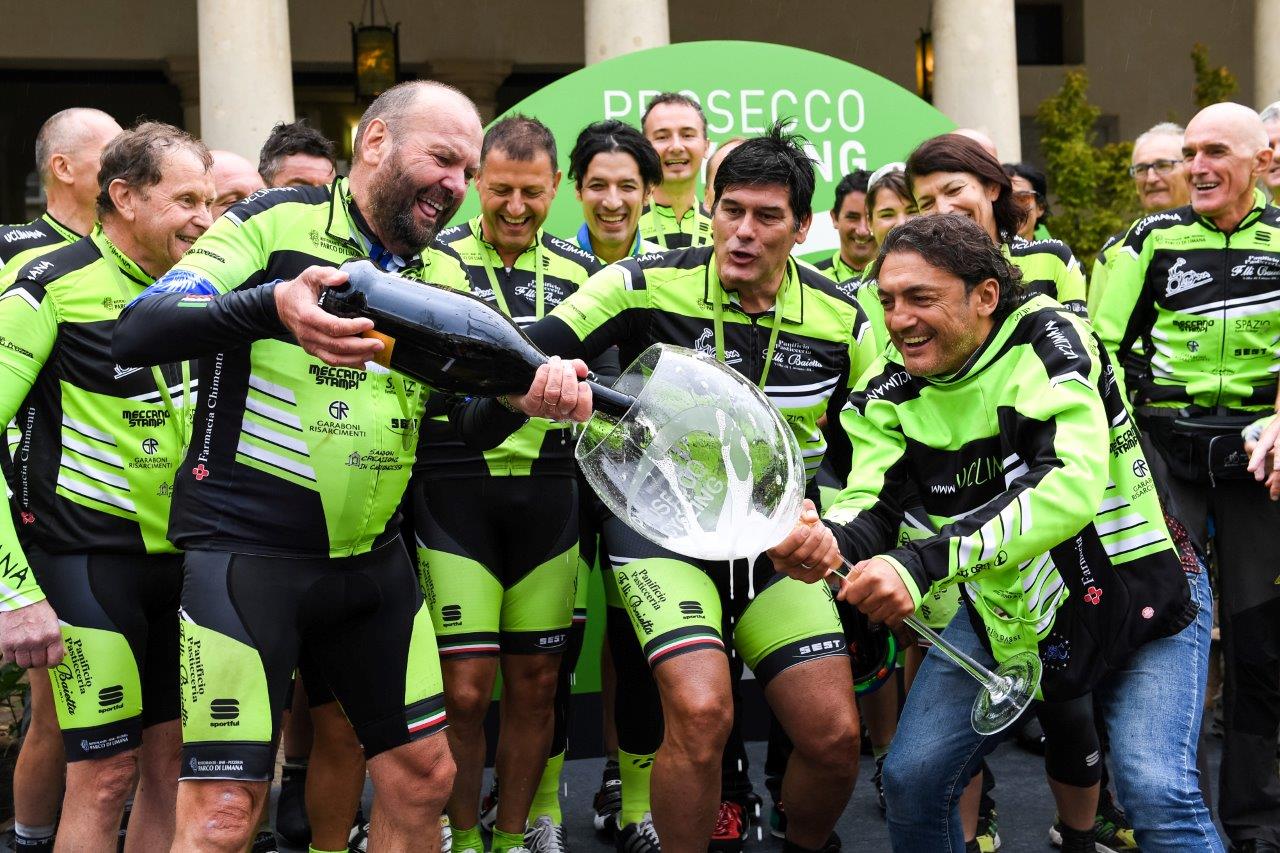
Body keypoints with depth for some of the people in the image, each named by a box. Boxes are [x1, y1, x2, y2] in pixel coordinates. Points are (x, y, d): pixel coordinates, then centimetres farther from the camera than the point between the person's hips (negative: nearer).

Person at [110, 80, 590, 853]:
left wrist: (531, 392, -22)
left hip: (375, 557, 6)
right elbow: (136, 332, -18)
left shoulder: (447, 275, 10)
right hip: (245, 551, -6)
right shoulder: (275, 224, -7)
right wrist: (272, 306, -36)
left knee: (425, 777, 12)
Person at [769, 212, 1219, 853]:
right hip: (1003, 611, 5)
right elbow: (871, 505, -15)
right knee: (912, 778, 0)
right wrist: (828, 540, -41)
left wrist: (922, 564, -46)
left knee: (1157, 793, -21)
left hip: (1138, 593, -5)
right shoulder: (891, 387, -7)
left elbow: (1070, 486, -36)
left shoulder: (1046, 337, -22)